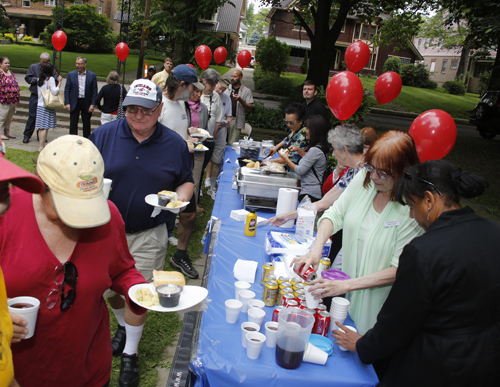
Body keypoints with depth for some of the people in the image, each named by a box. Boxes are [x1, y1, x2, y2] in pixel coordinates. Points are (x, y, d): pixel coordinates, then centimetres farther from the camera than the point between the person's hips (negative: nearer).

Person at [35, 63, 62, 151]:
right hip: (47, 106, -8)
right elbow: (55, 91, -18)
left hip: (40, 105, 8)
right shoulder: (50, 79, -9)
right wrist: (59, 82, -10)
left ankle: (41, 145, 13)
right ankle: (41, 147, -9)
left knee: (41, 127, 9)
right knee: (45, 127, -7)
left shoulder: (40, 79, 13)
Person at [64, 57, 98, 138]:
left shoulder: (92, 75, 1)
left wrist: (93, 104, -8)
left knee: (86, 123, 8)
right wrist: (67, 103, -5)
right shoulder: (71, 74, 4)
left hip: (87, 102, 0)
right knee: (73, 123, 1)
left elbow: (94, 91, 0)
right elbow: (67, 90, 4)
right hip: (74, 102, 0)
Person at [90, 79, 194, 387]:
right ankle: (124, 327, 49)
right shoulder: (104, 135, -3)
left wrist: (180, 197, -13)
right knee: (109, 289, 17)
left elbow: (187, 180, 8)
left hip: (148, 236, -2)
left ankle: (130, 354, 25)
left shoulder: (175, 144, -3)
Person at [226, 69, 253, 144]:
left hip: (236, 120, -3)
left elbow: (249, 109, -2)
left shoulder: (246, 91, 4)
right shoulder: (227, 88, 12)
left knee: (232, 145, -6)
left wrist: (240, 100, -16)